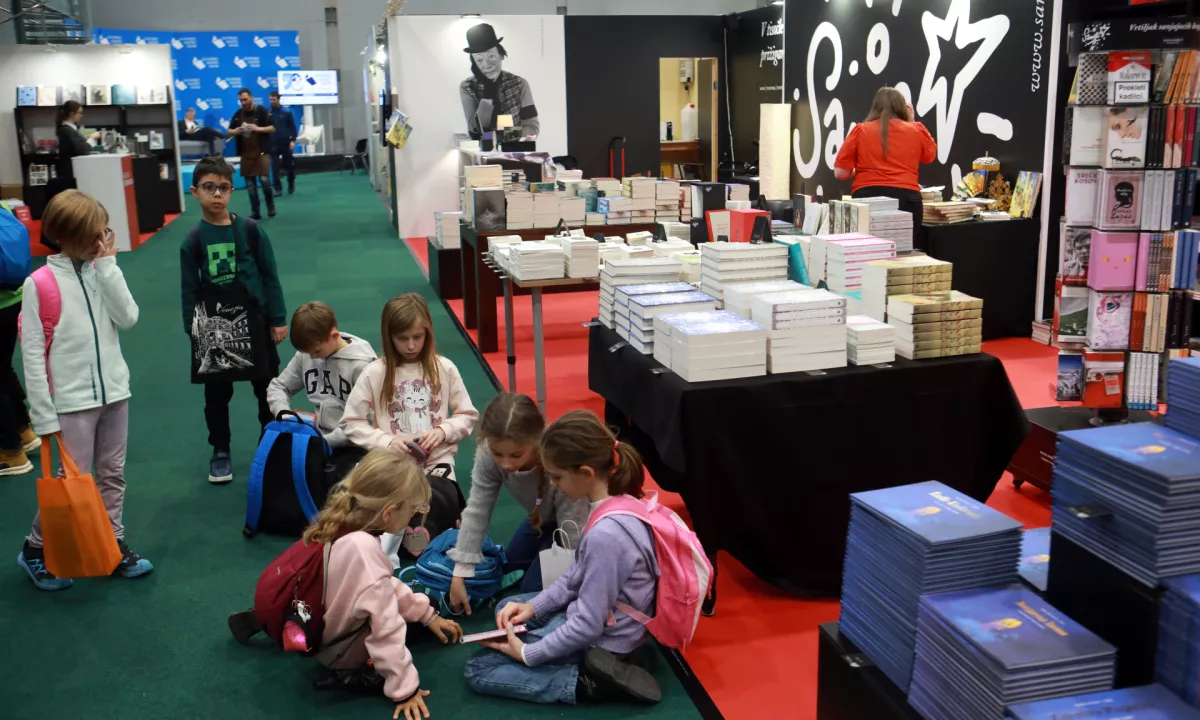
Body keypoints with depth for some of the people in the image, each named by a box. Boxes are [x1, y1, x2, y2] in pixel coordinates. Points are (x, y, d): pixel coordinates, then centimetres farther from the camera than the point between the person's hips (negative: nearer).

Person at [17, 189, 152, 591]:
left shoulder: (101, 271, 3)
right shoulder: (40, 283, -11)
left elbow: (128, 318, -9)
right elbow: (32, 353, -11)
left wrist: (108, 266, -12)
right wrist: (43, 416, -13)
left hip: (113, 391, 5)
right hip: (73, 400, -5)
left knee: (112, 475, 13)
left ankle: (114, 544, 27)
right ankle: (35, 549, 21)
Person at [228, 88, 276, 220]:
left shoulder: (262, 111, -5)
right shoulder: (238, 114, 7)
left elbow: (273, 128, -8)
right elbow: (229, 131, 13)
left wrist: (258, 128, -21)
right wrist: (236, 131, -10)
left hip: (262, 152, -4)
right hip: (246, 153, 4)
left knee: (264, 180, -13)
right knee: (250, 184, 4)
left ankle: (271, 206, 11)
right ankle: (255, 212, 10)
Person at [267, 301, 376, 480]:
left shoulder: (360, 364, -16)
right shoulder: (305, 355, 1)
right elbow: (278, 386, 14)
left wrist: (324, 441, -19)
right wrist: (283, 413, -8)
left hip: (351, 446, -5)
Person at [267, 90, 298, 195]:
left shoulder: (286, 112, 0)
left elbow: (292, 127, 1)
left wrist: (293, 140, -8)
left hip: (286, 143, 0)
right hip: (273, 144, 0)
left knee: (289, 166, 9)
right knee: (275, 168, -6)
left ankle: (291, 185, 30)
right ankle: (278, 189, -1)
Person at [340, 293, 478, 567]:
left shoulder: (444, 369, 3)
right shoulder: (374, 374, -2)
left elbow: (468, 415, 8)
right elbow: (351, 423, 1)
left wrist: (443, 431, -12)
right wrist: (387, 442, -13)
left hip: (437, 461, 1)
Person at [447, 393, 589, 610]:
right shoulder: (488, 453, -31)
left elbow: (572, 535, -33)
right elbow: (476, 511, -21)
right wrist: (459, 574, -21)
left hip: (576, 522, -6)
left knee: (534, 588, -8)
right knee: (511, 563, 21)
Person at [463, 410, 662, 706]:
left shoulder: (605, 534, -35)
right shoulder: (619, 501, -7)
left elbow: (587, 626, -26)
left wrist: (527, 653, -14)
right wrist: (533, 606, 4)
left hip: (597, 642, -9)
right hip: (596, 617, 9)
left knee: (477, 669, -2)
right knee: (506, 609, 26)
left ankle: (588, 680, -9)